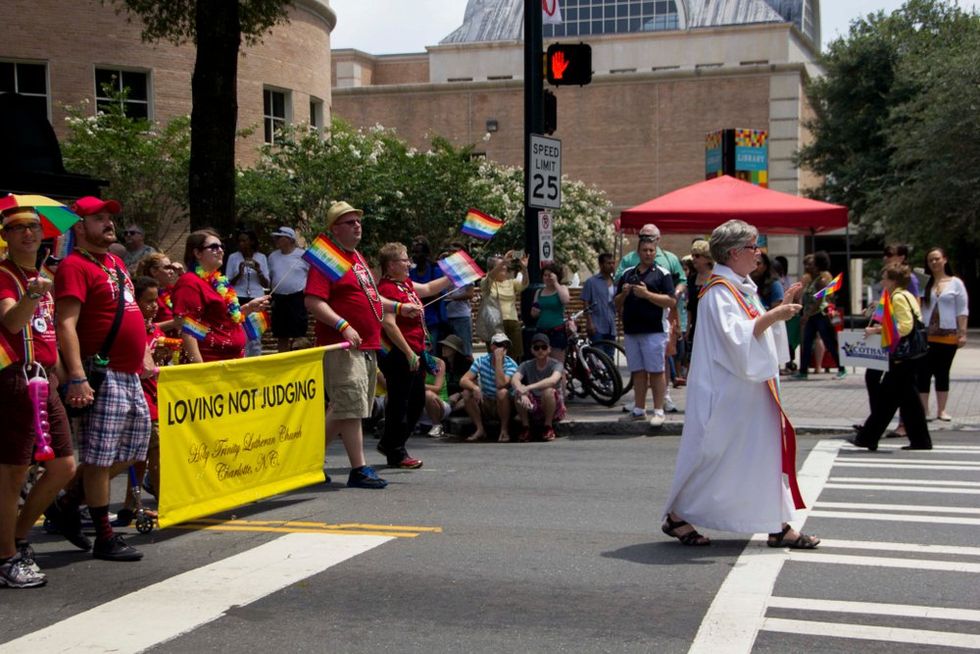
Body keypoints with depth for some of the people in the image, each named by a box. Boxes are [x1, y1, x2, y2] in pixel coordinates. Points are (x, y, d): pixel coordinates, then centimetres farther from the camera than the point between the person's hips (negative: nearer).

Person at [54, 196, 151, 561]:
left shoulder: (115, 262, 17)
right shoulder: (75, 266, -10)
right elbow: (65, 325, -19)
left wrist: (143, 357, 23)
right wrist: (77, 377, -27)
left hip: (129, 375, 10)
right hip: (103, 376, -9)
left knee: (130, 453, 15)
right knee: (99, 457, -2)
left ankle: (68, 504, 27)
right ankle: (105, 538, 7)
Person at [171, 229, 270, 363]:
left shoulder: (218, 281, 15)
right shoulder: (190, 282, -11)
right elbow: (187, 331, -19)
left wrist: (249, 307, 11)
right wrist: (198, 366, -25)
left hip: (234, 359, 9)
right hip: (210, 363, -9)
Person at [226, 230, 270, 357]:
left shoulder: (261, 257, 7)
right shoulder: (233, 257, 3)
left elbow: (266, 284, 6)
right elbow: (228, 283, 3)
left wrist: (258, 271, -11)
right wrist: (239, 274, -14)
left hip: (257, 299, 1)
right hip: (239, 300, -1)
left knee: (256, 337, 0)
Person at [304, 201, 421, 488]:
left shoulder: (357, 257, 20)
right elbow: (313, 302, -19)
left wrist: (400, 308, 23)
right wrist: (343, 326, -27)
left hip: (367, 347, 10)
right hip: (342, 346, -10)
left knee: (342, 408, 13)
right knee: (352, 407, -9)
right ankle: (359, 470, -5)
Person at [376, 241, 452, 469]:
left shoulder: (406, 284, 15)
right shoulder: (387, 288, -15)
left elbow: (428, 289, 33)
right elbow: (389, 324, -23)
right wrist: (409, 353, -23)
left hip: (414, 352, 10)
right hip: (399, 355, -10)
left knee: (417, 401, 16)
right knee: (400, 403, -2)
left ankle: (390, 444, 27)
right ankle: (396, 453, 8)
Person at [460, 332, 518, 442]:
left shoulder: (511, 365, -16)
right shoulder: (481, 360, -6)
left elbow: (500, 384, -34)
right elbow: (463, 380, -14)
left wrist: (499, 359, -32)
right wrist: (475, 387, -35)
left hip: (505, 406, -4)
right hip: (486, 404, 4)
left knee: (502, 392, -34)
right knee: (467, 392, -20)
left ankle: (504, 430, -15)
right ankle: (480, 430, -9)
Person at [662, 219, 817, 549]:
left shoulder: (743, 287, 13)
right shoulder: (719, 293, -17)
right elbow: (736, 337, -27)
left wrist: (780, 307, 14)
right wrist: (773, 316, -31)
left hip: (753, 390, 10)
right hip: (726, 392, -10)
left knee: (768, 452, 8)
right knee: (713, 452, -1)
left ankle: (778, 525, 13)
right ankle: (676, 515, 14)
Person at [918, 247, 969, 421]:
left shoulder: (956, 283, 3)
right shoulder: (924, 283, 4)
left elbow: (962, 310, 2)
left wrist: (962, 333, -5)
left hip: (948, 336, 0)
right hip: (926, 335, 0)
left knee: (943, 373, 9)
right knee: (923, 373, -1)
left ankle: (941, 410, 17)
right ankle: (923, 411, 6)